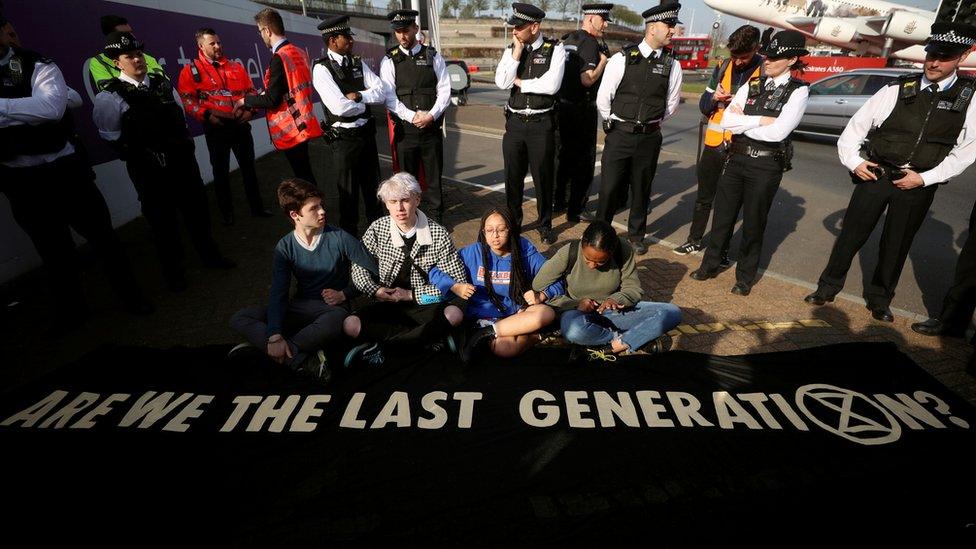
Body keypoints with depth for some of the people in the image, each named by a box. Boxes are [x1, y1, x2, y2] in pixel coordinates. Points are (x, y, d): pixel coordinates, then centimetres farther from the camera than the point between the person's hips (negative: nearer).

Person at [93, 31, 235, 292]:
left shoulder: (162, 83, 10)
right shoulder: (110, 96, -8)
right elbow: (112, 136, -5)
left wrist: (184, 143, 13)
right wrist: (141, 154, -4)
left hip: (183, 159, 5)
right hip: (150, 171, -5)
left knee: (197, 209, 13)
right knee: (162, 219, 5)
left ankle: (209, 255, 32)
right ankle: (173, 270, 21)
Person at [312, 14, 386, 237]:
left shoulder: (358, 63, 7)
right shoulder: (322, 69, -11)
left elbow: (382, 94, -2)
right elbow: (340, 107, -23)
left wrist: (358, 96, -17)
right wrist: (367, 102, -8)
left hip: (366, 134, 5)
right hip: (343, 140, -5)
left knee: (372, 186, 17)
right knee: (348, 193, 7)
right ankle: (350, 236, 25)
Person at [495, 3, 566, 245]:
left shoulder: (555, 49, -5)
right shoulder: (511, 50, 6)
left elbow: (551, 86, -18)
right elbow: (502, 82, -8)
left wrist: (520, 82, -8)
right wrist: (517, 51, -12)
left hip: (541, 124, -3)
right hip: (515, 123, 3)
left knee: (543, 177, 8)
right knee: (513, 177, 11)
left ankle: (545, 225, 26)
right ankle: (512, 223, 30)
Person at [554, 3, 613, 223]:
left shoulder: (567, 39, 12)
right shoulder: (590, 43, -14)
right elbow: (587, 80, -24)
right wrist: (604, 61, -10)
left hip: (563, 106, 8)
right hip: (582, 109, -8)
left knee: (566, 155, 19)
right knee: (584, 161, 2)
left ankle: (558, 202, 28)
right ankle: (575, 210, 7)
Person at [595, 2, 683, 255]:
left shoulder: (672, 65, 1)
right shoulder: (621, 59, -6)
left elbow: (671, 104, 12)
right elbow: (603, 98, 0)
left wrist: (650, 125, 15)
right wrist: (615, 125, 10)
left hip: (649, 138, 2)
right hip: (619, 135, -2)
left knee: (641, 189, 13)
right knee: (610, 187, 2)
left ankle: (636, 235, 31)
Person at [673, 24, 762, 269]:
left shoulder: (765, 72, -6)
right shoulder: (722, 68, 5)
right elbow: (703, 106, 8)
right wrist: (715, 97, -12)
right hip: (713, 144, 4)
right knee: (704, 197, 15)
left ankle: (721, 250, 19)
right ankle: (695, 239, 31)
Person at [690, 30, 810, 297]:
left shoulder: (798, 91, -5)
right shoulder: (752, 85, 6)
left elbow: (777, 132, -18)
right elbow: (726, 120, -5)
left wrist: (742, 123, -9)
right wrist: (761, 120, -13)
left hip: (766, 166, -4)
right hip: (737, 158, 4)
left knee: (753, 224, 8)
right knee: (722, 216, 11)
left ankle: (745, 277, 25)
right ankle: (710, 265, 28)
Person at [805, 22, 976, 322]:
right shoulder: (898, 90, -4)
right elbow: (856, 126, 3)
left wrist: (925, 178, -11)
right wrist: (853, 161, -6)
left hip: (919, 184, 1)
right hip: (876, 174, -1)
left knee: (897, 245, 12)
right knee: (851, 235, 4)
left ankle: (879, 299, 29)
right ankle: (828, 287, 20)